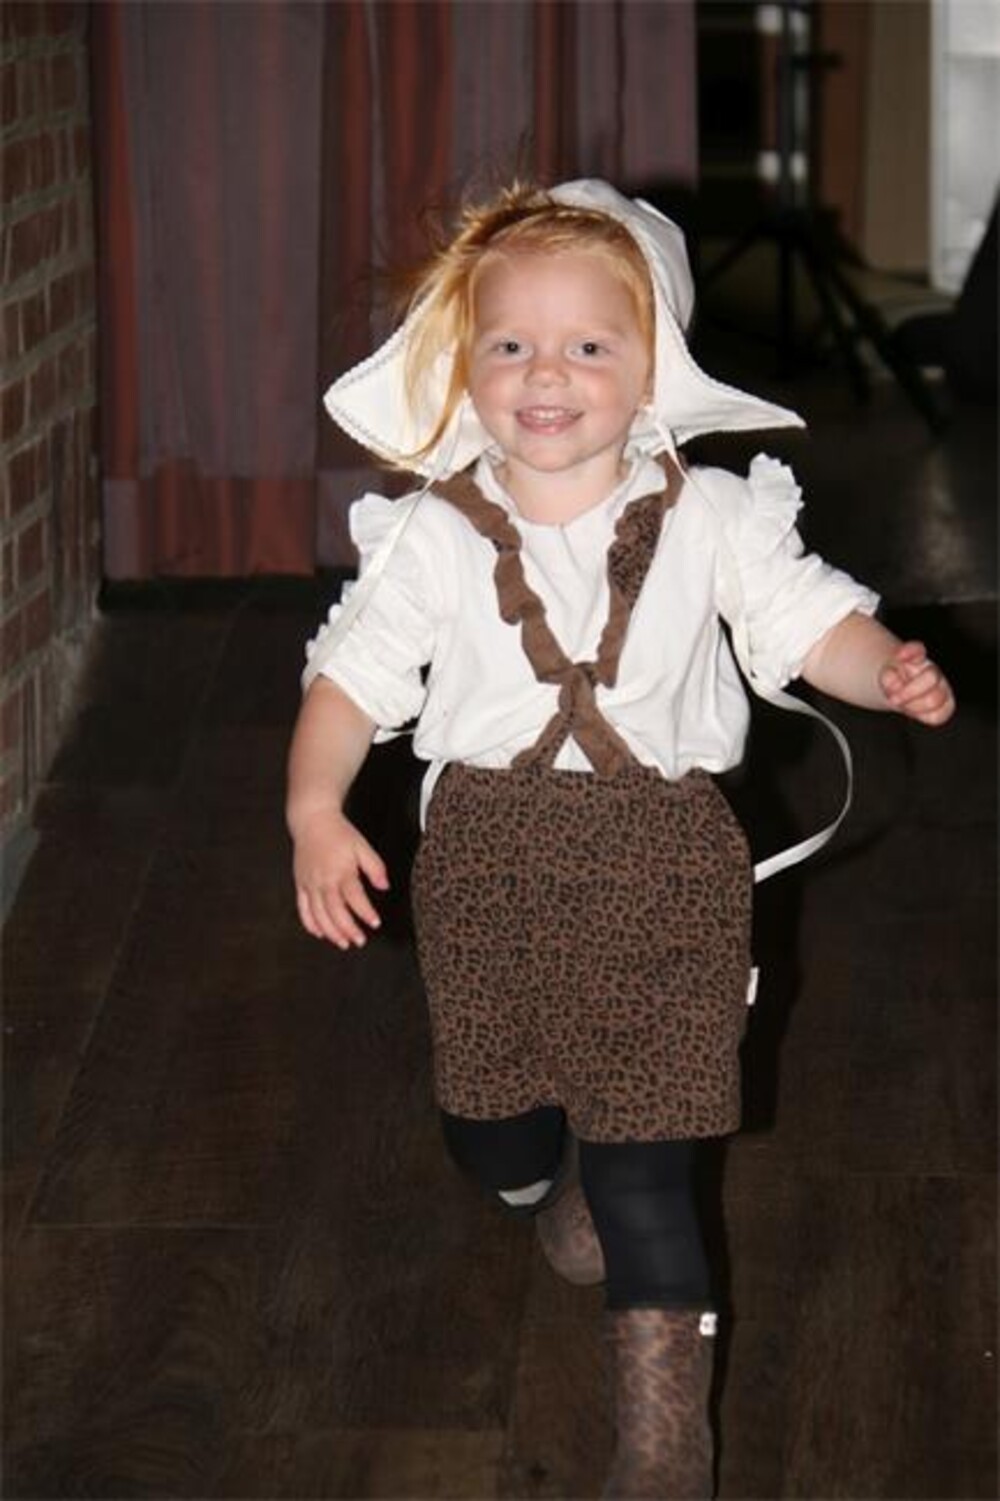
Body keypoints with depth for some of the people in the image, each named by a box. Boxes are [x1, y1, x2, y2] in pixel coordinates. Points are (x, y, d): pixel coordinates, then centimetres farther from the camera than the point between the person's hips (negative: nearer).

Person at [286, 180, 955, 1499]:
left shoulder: (708, 518, -4)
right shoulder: (436, 536, -4)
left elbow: (803, 617, -2)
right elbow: (355, 670, -3)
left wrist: (887, 672, -23)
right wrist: (315, 809, -16)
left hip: (659, 861, -2)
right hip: (491, 857, 2)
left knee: (644, 1163, -3)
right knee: (490, 1130, 16)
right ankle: (557, 1189, 54)